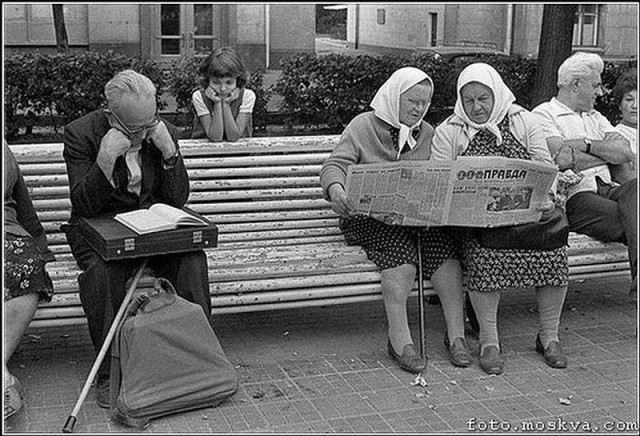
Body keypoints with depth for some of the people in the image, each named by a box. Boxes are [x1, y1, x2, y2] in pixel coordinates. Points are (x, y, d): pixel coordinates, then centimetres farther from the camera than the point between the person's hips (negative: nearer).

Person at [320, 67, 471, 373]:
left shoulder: (428, 134, 20)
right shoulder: (363, 126, 8)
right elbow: (335, 164, -2)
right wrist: (335, 189, -25)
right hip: (370, 214, -3)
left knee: (443, 244, -28)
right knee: (400, 252, -34)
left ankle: (456, 335, -25)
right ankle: (400, 340, -33)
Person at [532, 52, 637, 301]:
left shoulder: (595, 117, 30)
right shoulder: (543, 114, 7)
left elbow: (626, 152, 13)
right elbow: (563, 159, -11)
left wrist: (587, 145, -3)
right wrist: (608, 154, 6)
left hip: (607, 188, 6)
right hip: (574, 195, -5)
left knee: (634, 188, -30)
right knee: (630, 221, -30)